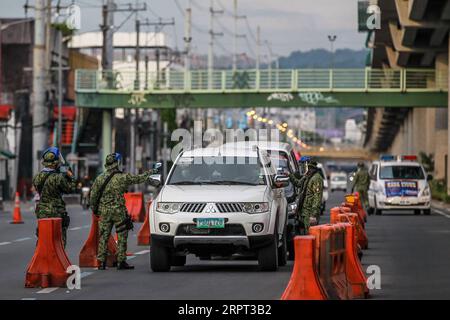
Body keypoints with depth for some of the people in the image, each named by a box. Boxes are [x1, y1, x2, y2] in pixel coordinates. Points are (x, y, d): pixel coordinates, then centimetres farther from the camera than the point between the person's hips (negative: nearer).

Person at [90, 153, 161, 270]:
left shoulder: (99, 178, 3)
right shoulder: (123, 177, -7)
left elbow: (93, 195, 7)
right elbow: (138, 178, 6)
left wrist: (95, 209, 20)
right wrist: (150, 173, 23)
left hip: (104, 212, 4)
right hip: (119, 212, -4)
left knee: (103, 237, 7)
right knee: (122, 237, 4)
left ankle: (101, 262, 5)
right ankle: (121, 262, 3)